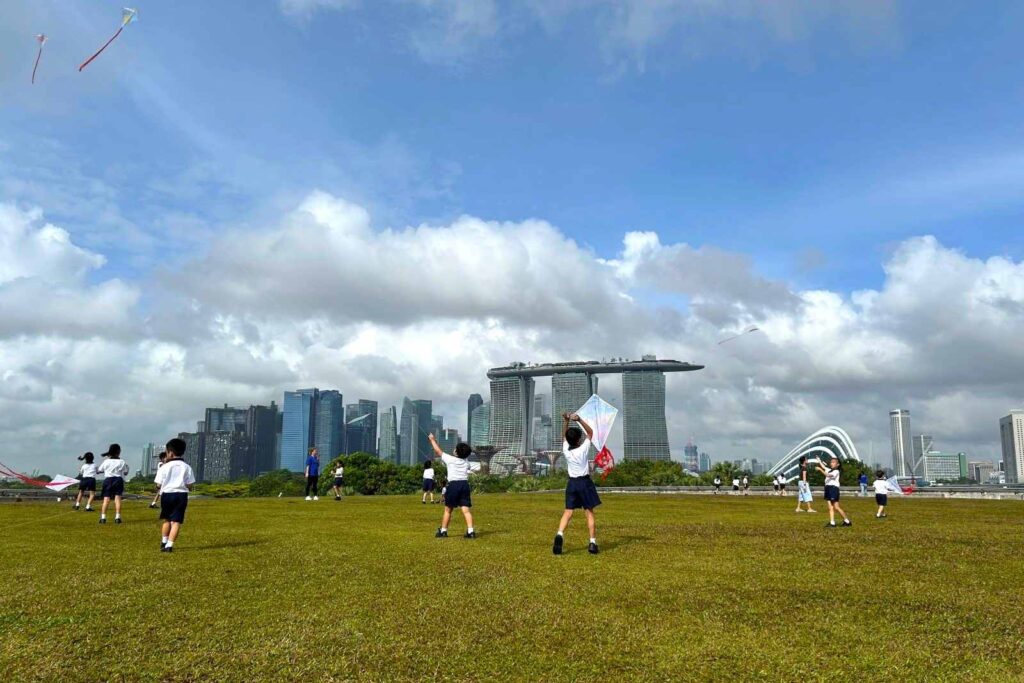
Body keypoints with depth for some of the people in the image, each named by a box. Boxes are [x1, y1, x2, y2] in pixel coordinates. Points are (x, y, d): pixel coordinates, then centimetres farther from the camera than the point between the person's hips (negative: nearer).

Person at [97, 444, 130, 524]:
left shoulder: (106, 461, 1)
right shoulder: (122, 462, -2)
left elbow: (100, 470, 14)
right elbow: (126, 472, 5)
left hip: (108, 479, 1)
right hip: (118, 480, -1)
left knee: (106, 499, 2)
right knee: (117, 498, -1)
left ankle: (103, 517, -4)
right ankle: (117, 517, -7)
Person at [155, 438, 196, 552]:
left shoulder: (165, 467, -4)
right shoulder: (186, 467, 0)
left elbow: (159, 484, -2)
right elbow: (189, 486, -2)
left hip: (167, 494, 1)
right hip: (181, 495, 0)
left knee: (167, 519, 20)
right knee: (176, 521, 0)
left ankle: (164, 542, 28)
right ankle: (169, 545, -6)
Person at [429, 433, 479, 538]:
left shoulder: (450, 459, -1)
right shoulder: (466, 462, 12)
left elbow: (438, 451, 7)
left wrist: (432, 439, 19)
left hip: (453, 485, -4)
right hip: (465, 484, 4)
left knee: (448, 510, 9)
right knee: (466, 510, -1)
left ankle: (443, 531, 16)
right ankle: (471, 531, -9)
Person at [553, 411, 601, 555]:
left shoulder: (565, 450, -4)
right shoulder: (583, 449, -12)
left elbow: (564, 435, 14)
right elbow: (590, 432, -2)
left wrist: (566, 421, 4)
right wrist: (579, 420, -13)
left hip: (572, 483, 3)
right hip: (585, 482, -3)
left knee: (568, 512, 3)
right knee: (589, 513, 3)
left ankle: (559, 534, -20)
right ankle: (593, 542, 1)